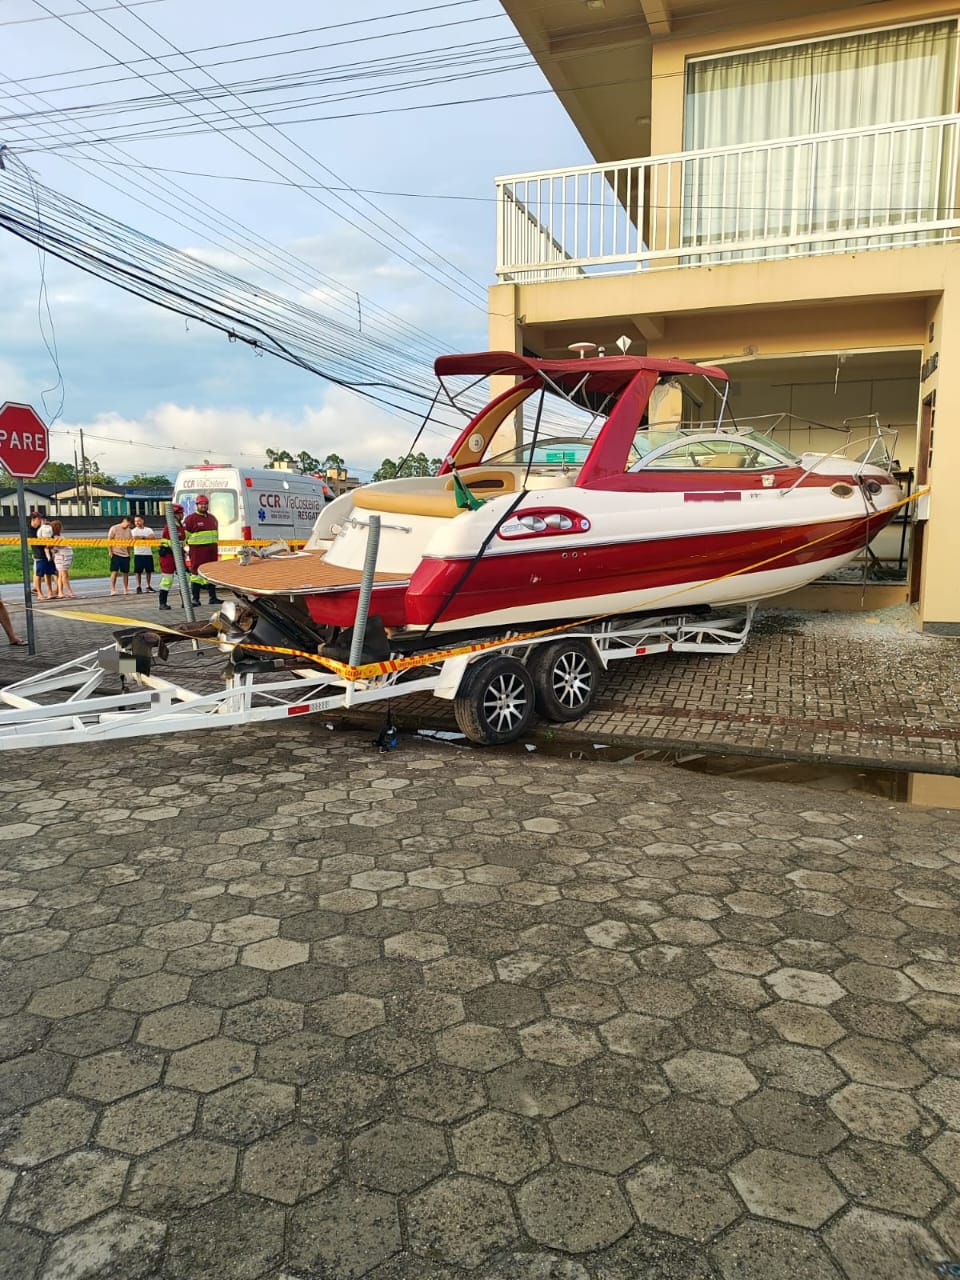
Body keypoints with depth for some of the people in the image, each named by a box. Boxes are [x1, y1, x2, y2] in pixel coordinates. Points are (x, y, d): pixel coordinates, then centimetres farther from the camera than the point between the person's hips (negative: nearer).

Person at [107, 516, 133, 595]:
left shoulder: (128, 530, 9)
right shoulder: (114, 528, -7)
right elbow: (108, 541, -6)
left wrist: (129, 553, 12)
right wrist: (110, 552, -10)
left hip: (125, 555, 5)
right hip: (116, 554, -5)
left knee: (126, 572, 6)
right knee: (114, 571, -8)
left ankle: (126, 590, 14)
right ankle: (113, 590, -6)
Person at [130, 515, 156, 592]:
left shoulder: (149, 530, 11)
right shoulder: (133, 531, 3)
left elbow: (153, 536, -7)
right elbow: (135, 538, -16)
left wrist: (142, 537, -12)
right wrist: (148, 537, -10)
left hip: (148, 553, 3)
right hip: (138, 554, -3)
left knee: (149, 570, 7)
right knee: (138, 571, -4)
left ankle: (149, 586, 17)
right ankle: (139, 587, 0)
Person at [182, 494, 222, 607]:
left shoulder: (212, 518, 17)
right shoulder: (191, 519, -5)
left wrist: (215, 548, 21)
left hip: (212, 550, 7)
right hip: (197, 550, -7)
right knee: (196, 573, -4)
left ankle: (213, 597, 16)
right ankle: (195, 599, -1)